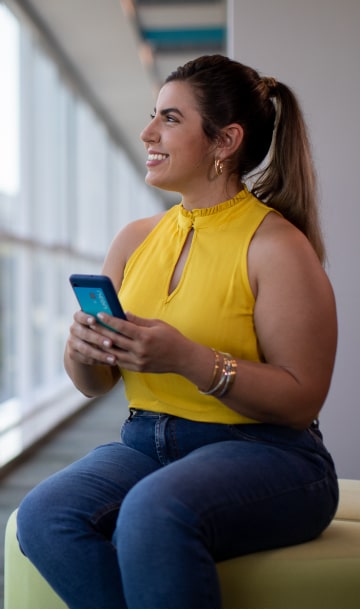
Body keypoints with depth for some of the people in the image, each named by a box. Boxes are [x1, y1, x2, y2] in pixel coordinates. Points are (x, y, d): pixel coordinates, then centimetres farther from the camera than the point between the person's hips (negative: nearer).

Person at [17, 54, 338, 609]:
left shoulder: (276, 245, -7)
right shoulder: (135, 239, 11)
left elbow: (301, 401, -12)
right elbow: (94, 385, 15)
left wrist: (189, 359, -23)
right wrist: (83, 351, -9)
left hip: (262, 454, -5)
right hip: (145, 444, 6)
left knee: (154, 513, -36)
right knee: (43, 517, -23)